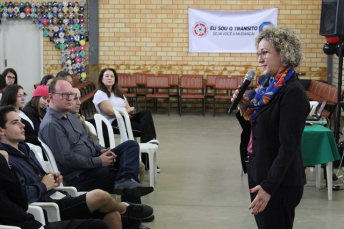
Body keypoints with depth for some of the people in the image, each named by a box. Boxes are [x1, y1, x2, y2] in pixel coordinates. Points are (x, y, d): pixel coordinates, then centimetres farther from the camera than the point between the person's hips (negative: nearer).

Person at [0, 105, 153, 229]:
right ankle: (125, 208, 14)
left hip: (58, 197, 10)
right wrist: (44, 186, -14)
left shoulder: (23, 148, 18)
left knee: (113, 214, -3)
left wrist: (52, 179, 6)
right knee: (100, 196, -19)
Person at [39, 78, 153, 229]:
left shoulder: (69, 116, 15)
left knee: (131, 145, -7)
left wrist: (101, 150, 2)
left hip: (94, 162, 10)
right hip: (79, 176, -10)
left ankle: (126, 181, -31)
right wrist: (99, 162, -18)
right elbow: (67, 158, -24)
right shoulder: (50, 125, -18)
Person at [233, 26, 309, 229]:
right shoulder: (270, 85, 8)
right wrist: (244, 109, -3)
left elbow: (289, 146, -22)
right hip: (260, 173, 9)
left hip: (279, 182, -9)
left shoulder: (293, 92, -19)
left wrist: (269, 185, -24)